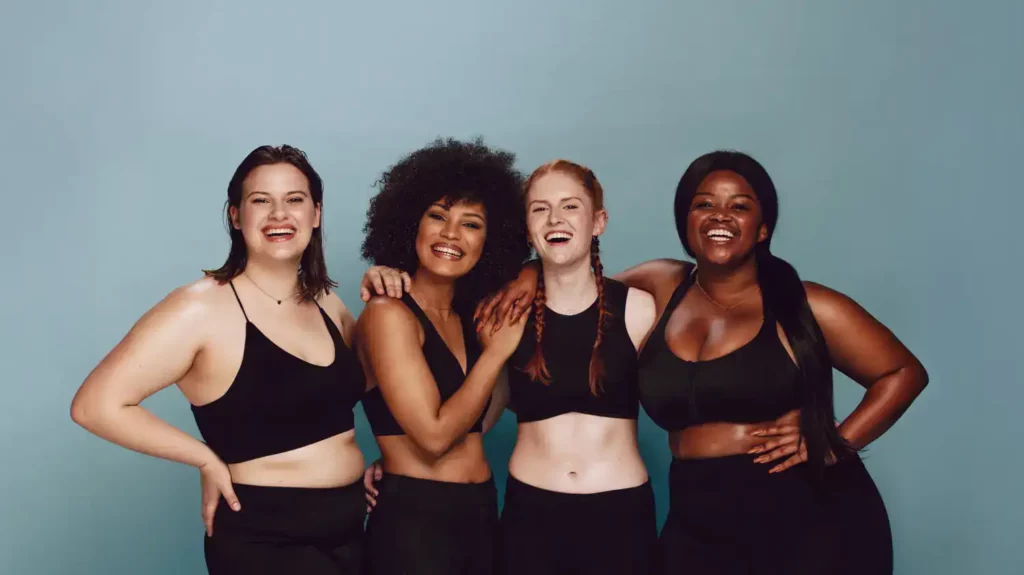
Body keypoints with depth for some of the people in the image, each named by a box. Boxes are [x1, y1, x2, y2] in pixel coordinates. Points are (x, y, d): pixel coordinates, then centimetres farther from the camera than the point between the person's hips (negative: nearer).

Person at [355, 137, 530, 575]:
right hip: (413, 520, -7)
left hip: (481, 513, 8)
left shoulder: (471, 317, 10)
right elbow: (434, 434, -19)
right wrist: (498, 348, -10)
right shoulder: (388, 314, -12)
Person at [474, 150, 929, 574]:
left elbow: (903, 373, 2)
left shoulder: (805, 306, -4)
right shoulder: (662, 288, 7)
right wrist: (533, 276, 3)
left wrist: (835, 445, -9)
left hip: (815, 529, -3)